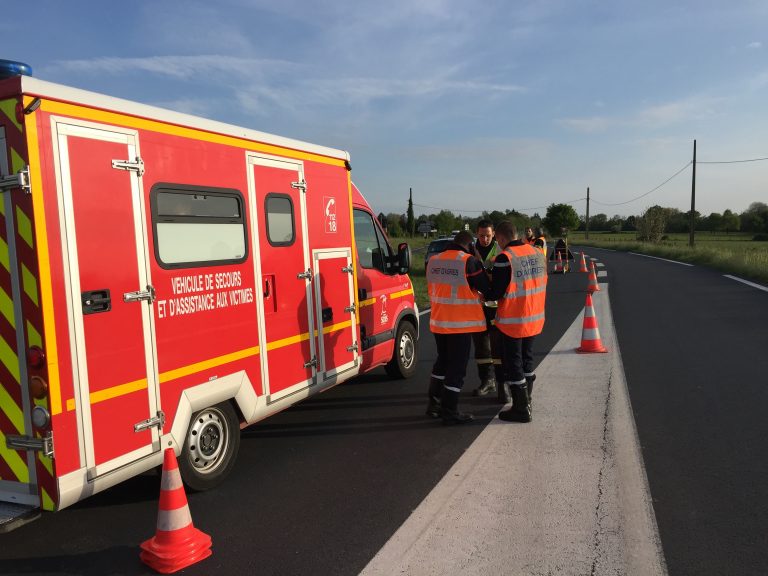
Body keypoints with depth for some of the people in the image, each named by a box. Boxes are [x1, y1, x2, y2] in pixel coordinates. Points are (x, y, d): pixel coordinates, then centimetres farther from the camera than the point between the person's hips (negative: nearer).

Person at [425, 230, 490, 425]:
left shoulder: (433, 261, 5)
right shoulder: (469, 262, -14)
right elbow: (486, 288, -7)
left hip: (438, 322, 7)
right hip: (461, 323, -6)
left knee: (442, 361, 22)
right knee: (457, 366, 2)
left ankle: (434, 403, 27)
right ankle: (449, 412, 7)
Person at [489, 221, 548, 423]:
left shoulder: (504, 258, -19)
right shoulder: (538, 253, 3)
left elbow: (496, 293, -18)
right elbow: (540, 284, 12)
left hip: (512, 321, -7)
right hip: (535, 319, 7)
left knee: (513, 365, 5)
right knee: (527, 361, 21)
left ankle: (521, 410, 11)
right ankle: (526, 402, 33)